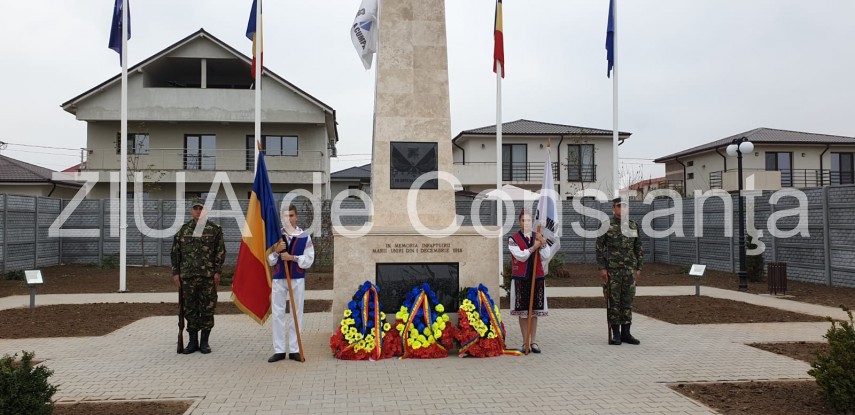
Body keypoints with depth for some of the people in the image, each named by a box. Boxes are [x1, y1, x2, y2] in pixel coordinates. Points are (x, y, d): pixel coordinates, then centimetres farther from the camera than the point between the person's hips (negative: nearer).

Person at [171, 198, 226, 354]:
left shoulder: (214, 229, 2)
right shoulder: (183, 230, 9)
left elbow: (220, 252, -1)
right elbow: (175, 252, 10)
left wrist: (217, 272, -7)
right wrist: (175, 273, 4)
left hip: (208, 276, -2)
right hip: (187, 276, 2)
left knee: (207, 309, 2)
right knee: (190, 309, 7)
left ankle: (204, 341, 12)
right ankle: (192, 341, 17)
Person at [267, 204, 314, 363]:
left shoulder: (304, 236, 0)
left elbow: (309, 260, -4)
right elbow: (270, 261, 4)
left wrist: (293, 257, -15)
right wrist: (276, 251, -14)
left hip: (297, 279, -1)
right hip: (279, 279, 1)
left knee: (296, 314, 4)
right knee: (278, 314, 2)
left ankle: (294, 350, 11)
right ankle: (279, 350, 9)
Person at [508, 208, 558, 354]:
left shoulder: (539, 237, 7)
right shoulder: (513, 239, -2)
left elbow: (546, 256, -1)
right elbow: (520, 256, -13)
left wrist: (543, 243, -15)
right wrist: (534, 247, -12)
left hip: (537, 278, 3)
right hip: (520, 279, -2)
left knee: (535, 312, 8)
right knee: (523, 312, 3)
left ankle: (534, 341, 15)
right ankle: (525, 342, 11)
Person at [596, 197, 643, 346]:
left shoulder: (634, 226, 8)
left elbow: (639, 249, 12)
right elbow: (599, 248, -4)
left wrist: (638, 268, 7)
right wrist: (602, 268, -9)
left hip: (630, 270, 3)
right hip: (612, 270, -3)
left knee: (628, 301, 6)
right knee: (614, 301, 1)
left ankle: (626, 332, 14)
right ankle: (616, 333, 8)